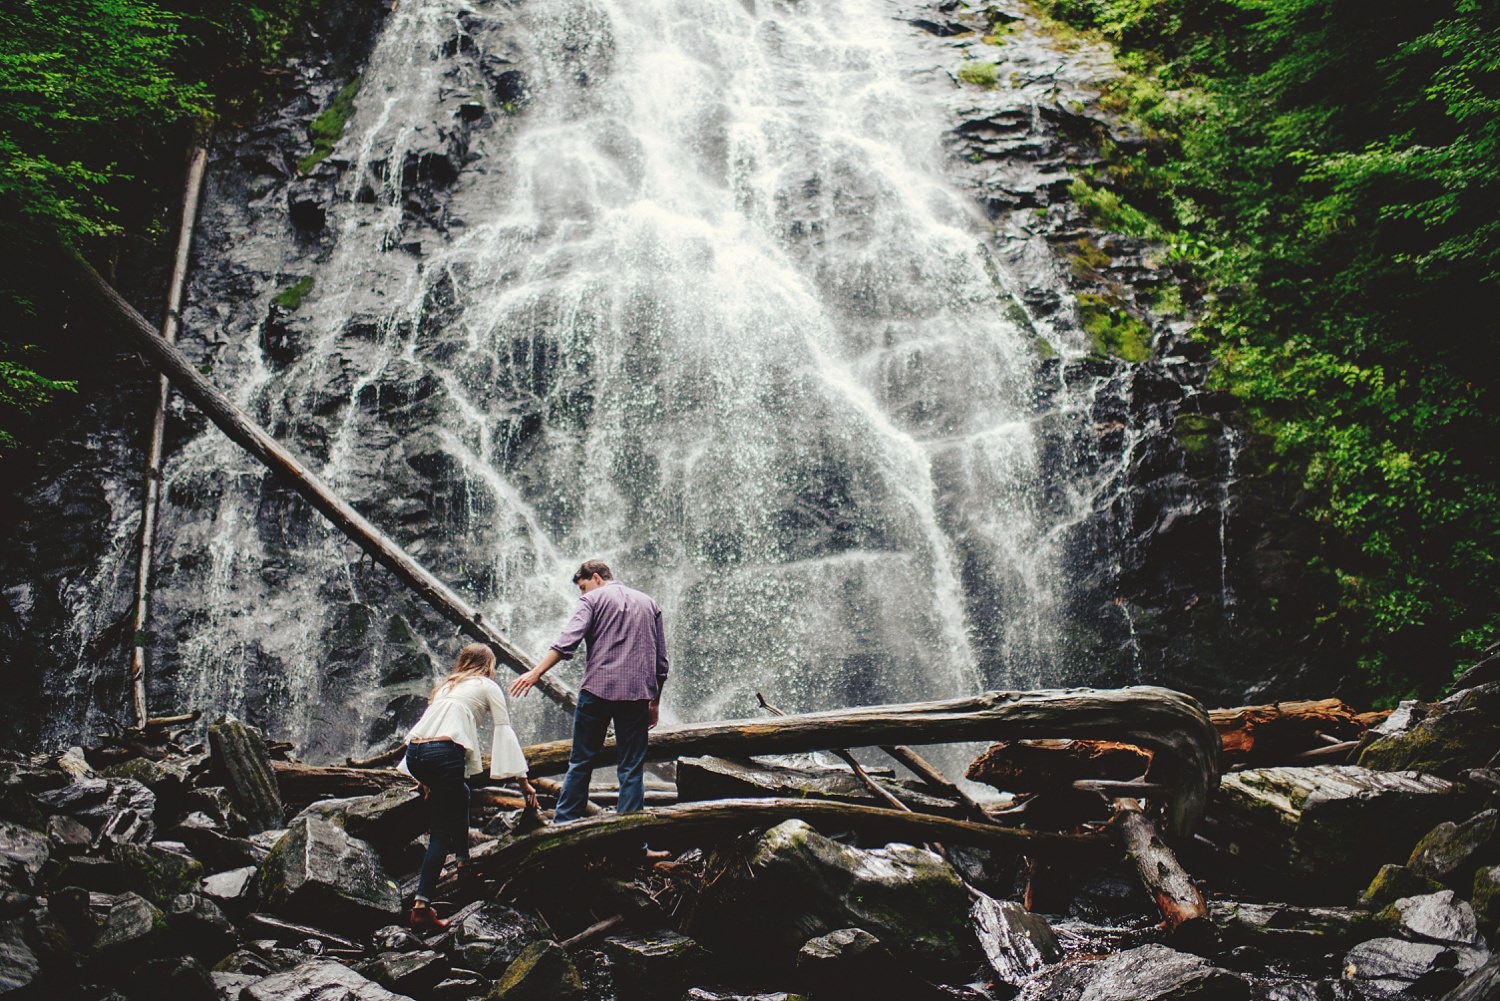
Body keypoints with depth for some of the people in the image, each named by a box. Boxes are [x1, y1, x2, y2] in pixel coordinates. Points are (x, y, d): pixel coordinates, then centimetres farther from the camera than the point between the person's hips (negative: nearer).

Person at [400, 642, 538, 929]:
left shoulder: (446, 685, 31)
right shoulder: (488, 686, 15)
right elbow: (504, 732, 9)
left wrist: (424, 779, 36)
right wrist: (523, 780, 8)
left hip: (414, 752, 7)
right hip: (444, 753, -6)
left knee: (460, 795, 32)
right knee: (441, 832, -3)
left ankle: (463, 862, 33)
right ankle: (421, 906, -11)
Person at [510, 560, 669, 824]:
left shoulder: (593, 599, 5)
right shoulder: (649, 604, 19)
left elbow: (568, 641, -12)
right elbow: (661, 661, 17)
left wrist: (535, 673, -16)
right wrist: (655, 701, 23)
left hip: (597, 689, -3)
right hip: (637, 693, 3)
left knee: (581, 762, 7)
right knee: (631, 768, 5)